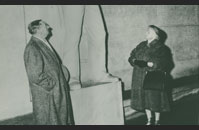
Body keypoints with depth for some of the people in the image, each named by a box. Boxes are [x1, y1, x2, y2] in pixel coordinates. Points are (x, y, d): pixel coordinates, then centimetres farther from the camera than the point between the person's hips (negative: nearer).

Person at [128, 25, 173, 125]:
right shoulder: (141, 45, 13)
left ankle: (157, 121, 20)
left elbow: (162, 62, -18)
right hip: (140, 78, 5)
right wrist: (134, 61, -10)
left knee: (155, 100, 1)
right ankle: (149, 119, 26)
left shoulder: (161, 48, -6)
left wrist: (146, 63, -25)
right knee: (144, 99, 10)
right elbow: (132, 56, 13)